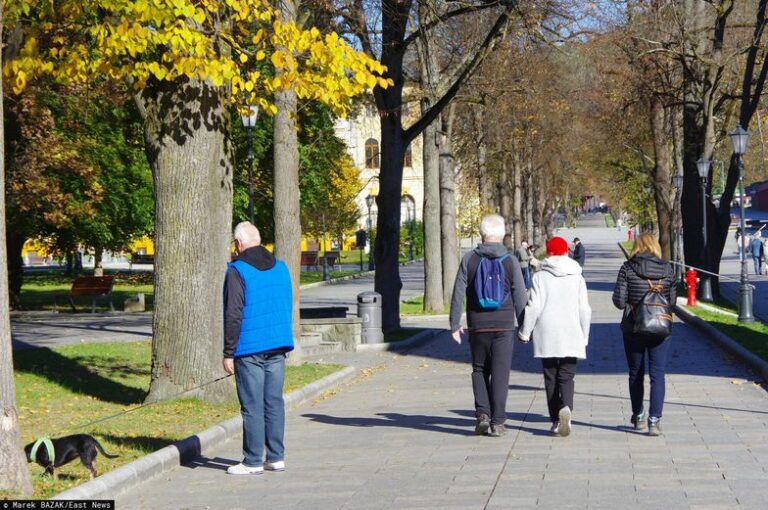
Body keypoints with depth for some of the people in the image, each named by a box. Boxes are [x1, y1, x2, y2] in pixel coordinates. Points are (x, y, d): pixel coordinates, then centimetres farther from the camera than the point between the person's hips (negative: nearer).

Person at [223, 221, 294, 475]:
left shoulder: (237, 271, -9)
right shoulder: (281, 267, 12)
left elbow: (233, 316, -12)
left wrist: (229, 353, -9)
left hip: (250, 349, -6)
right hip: (278, 346, 6)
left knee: (252, 406, -2)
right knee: (274, 402, 10)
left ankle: (253, 461, 1)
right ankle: (276, 457, 13)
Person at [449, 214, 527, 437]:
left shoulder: (469, 260, -1)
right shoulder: (510, 261, -3)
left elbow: (458, 294, -2)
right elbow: (520, 296, -1)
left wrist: (455, 324, 4)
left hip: (477, 326, 1)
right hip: (504, 326, -1)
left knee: (479, 370, 15)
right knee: (500, 373, 4)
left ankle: (482, 414, 1)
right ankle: (497, 421, 2)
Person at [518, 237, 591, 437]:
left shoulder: (540, 277, -3)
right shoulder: (577, 277, 3)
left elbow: (533, 307, -7)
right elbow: (585, 309, 3)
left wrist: (524, 332, 3)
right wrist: (584, 336, 14)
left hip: (547, 337, -1)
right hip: (571, 337, 1)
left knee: (551, 378, 9)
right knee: (567, 376, 2)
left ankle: (556, 421, 8)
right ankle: (566, 407, -26)